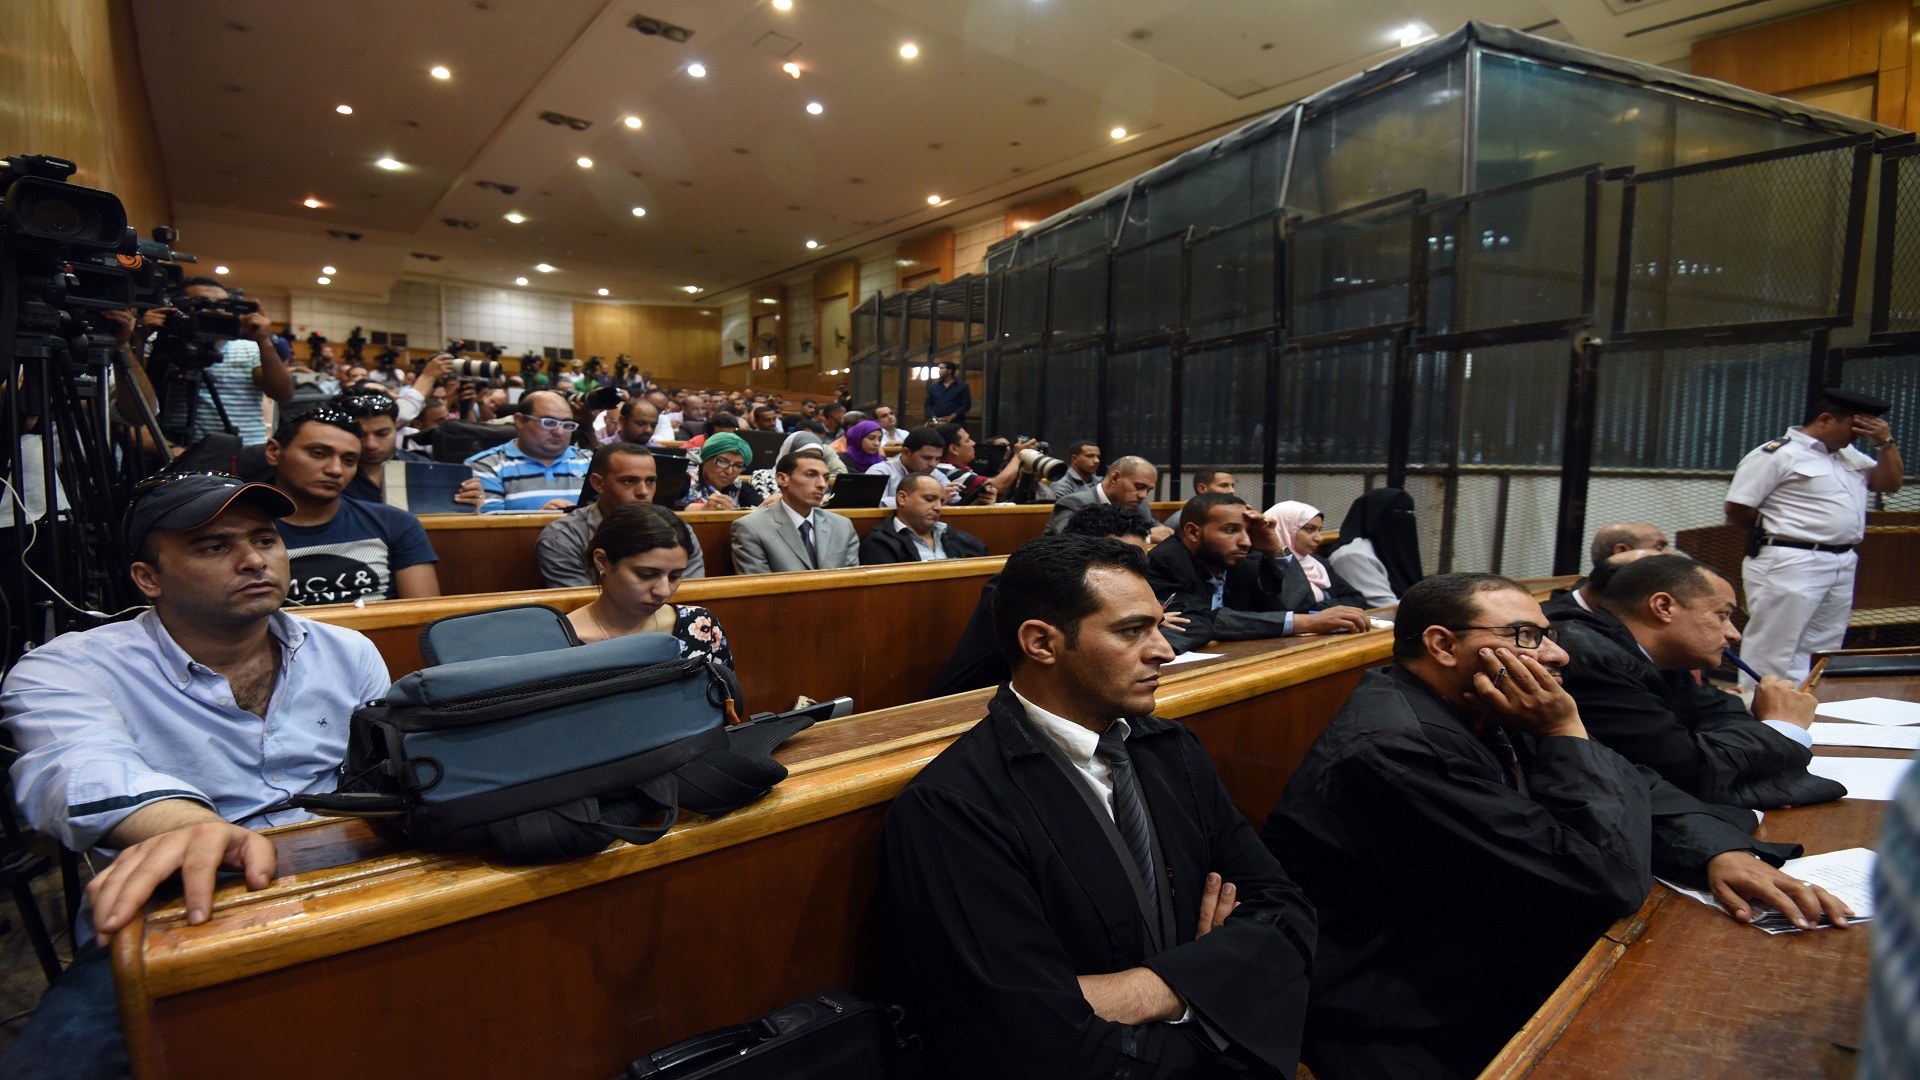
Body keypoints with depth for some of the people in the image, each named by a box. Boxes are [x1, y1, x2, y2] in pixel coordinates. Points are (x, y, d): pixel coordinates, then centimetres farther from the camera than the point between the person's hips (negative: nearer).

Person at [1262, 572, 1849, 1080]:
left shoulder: (1479, 718, 1)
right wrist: (1565, 734, -19)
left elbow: (1630, 784, 9)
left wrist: (1722, 851, -8)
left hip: (1490, 992, 9)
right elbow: (1601, 884, -25)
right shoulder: (1395, 750, -29)